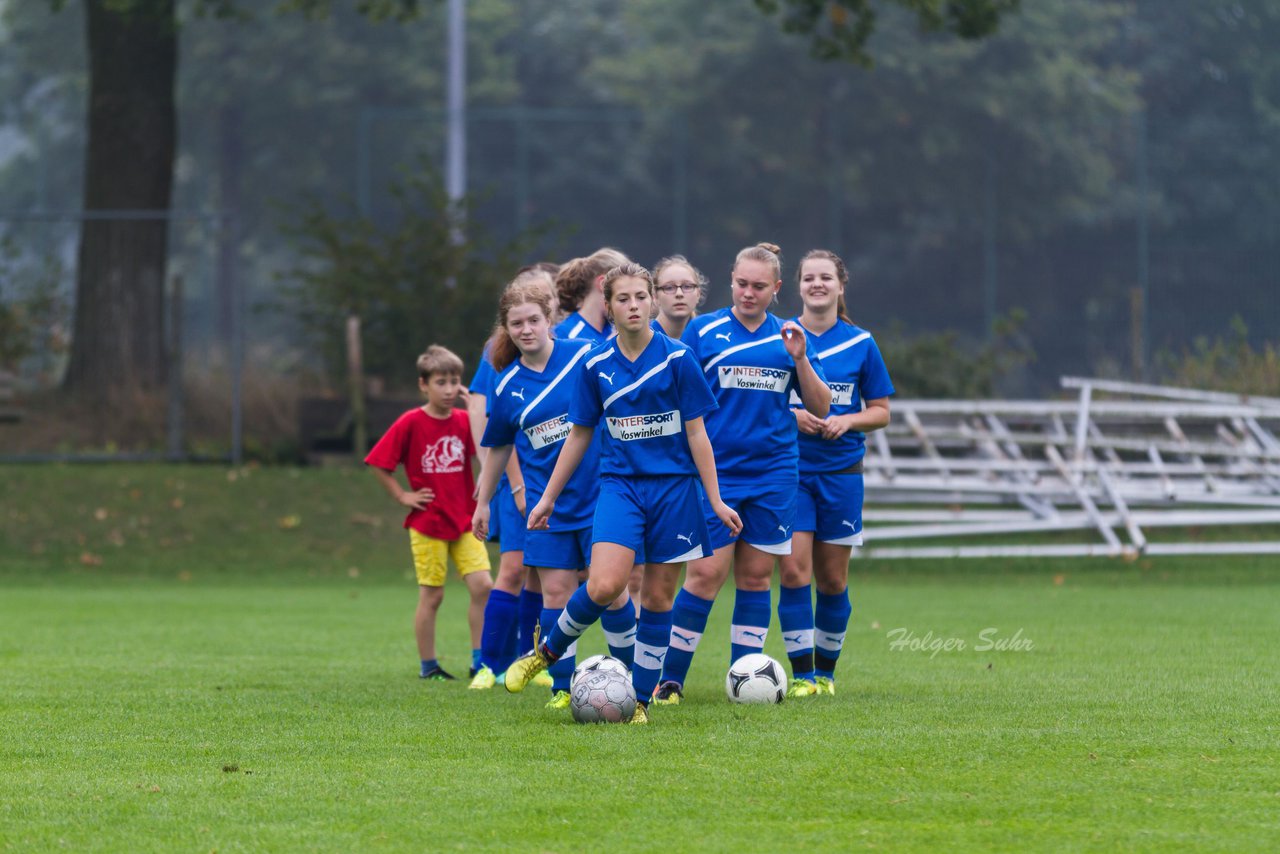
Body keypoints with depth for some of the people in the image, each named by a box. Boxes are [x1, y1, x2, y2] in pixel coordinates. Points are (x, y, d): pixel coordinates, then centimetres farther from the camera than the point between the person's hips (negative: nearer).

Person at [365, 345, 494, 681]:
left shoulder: (464, 420, 2)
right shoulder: (411, 423, -8)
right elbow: (378, 463, -4)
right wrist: (403, 496, -6)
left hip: (464, 521, 3)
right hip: (427, 524, -3)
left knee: (482, 585, -7)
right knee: (431, 596, 3)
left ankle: (480, 661, 2)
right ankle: (428, 666, 14)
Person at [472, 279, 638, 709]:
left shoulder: (585, 357, -7)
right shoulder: (507, 386, 1)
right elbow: (498, 448, 14)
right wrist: (483, 503, 19)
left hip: (599, 494, -2)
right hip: (548, 505, 2)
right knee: (556, 593, -1)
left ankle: (634, 674, 15)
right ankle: (562, 687, 7)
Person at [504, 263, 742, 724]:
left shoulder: (677, 358, -4)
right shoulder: (595, 365, 2)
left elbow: (696, 433, 0)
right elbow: (579, 434, 12)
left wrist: (716, 500, -2)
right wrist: (548, 497, 14)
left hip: (673, 486, 0)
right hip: (620, 483, 0)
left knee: (657, 595, 3)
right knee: (604, 585, -20)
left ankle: (640, 699, 13)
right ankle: (548, 650, 5)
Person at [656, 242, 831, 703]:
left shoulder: (788, 336, 9)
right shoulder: (703, 330, 1)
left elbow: (820, 407, 8)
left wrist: (800, 358, -7)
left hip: (773, 474, 3)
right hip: (715, 471, -3)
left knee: (756, 576, 5)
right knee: (706, 574, -9)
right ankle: (670, 679, 0)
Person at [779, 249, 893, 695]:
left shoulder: (860, 344, 3)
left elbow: (880, 411, 9)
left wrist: (846, 421, -11)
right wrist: (790, 416, -14)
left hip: (841, 472, 1)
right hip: (789, 470, -1)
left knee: (833, 578, 5)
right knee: (794, 570, -11)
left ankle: (826, 670, 20)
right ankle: (801, 672, -6)